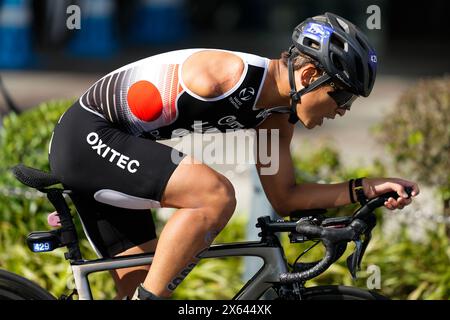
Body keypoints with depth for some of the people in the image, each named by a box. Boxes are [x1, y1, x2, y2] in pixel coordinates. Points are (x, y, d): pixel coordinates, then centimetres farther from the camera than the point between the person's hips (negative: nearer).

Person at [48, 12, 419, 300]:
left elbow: (284, 197, 11)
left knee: (142, 284, 8)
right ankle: (148, 299, -20)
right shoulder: (232, 74, -25)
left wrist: (365, 189, 1)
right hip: (86, 136, -10)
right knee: (217, 194, -26)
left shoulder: (275, 118, 4)